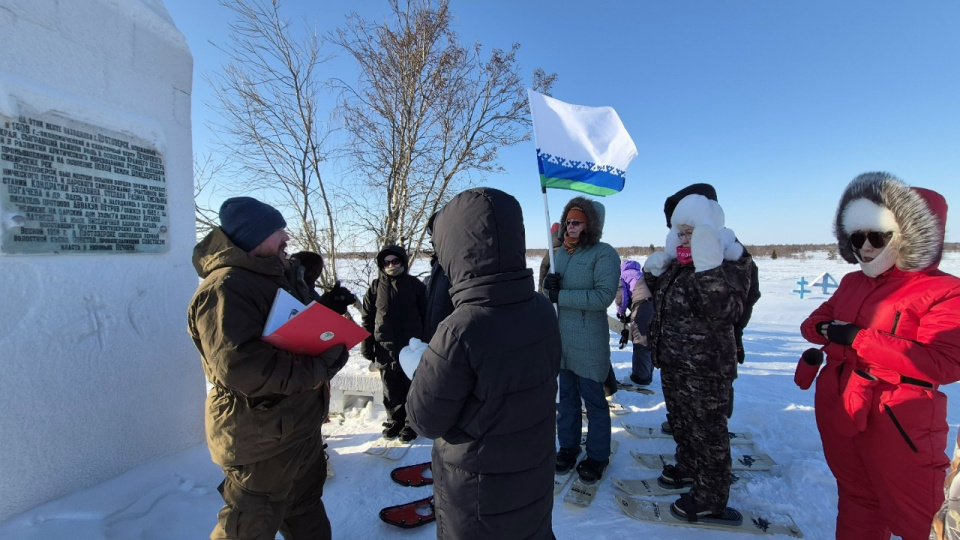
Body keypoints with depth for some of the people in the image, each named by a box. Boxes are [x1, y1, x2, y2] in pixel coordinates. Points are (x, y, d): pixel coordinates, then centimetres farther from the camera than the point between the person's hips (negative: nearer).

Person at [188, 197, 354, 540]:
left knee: (306, 510, 28)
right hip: (260, 435, -9)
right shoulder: (224, 288, -24)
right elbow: (239, 366, -34)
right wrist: (314, 371, -27)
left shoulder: (279, 275, 9)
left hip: (301, 424, 9)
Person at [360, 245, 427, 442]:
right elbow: (367, 319, 6)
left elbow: (426, 316, 3)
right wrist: (367, 348, 3)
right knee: (391, 391, 13)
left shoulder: (415, 285, -1)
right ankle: (395, 421, 30)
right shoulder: (376, 287, 2)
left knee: (412, 388, 9)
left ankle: (411, 424, 23)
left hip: (412, 347, -1)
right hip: (386, 349, 2)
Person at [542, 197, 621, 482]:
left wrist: (561, 295, -20)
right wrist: (549, 284, -11)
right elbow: (551, 290, 13)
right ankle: (568, 445, 34)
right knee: (567, 395, 17)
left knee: (593, 400, 7)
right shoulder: (561, 252, 11)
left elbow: (604, 296, -21)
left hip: (588, 342, -6)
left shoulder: (604, 253, -11)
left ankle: (597, 456, 25)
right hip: (561, 338, 6)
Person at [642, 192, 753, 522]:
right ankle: (688, 467, 47)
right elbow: (659, 298, 21)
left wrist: (709, 269, -37)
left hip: (706, 368, -8)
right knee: (681, 421, 24)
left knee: (707, 429, 6)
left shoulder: (732, 261, -14)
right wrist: (652, 273, 3)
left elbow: (725, 313, -27)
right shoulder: (677, 261, 9)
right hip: (673, 361, 8)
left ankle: (710, 498, 24)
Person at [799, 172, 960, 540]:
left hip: (895, 425, -6)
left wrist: (858, 339, -24)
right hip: (837, 411, 6)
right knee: (856, 500, 23)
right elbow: (815, 321, 14)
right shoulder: (852, 282, 8)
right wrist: (824, 330, -10)